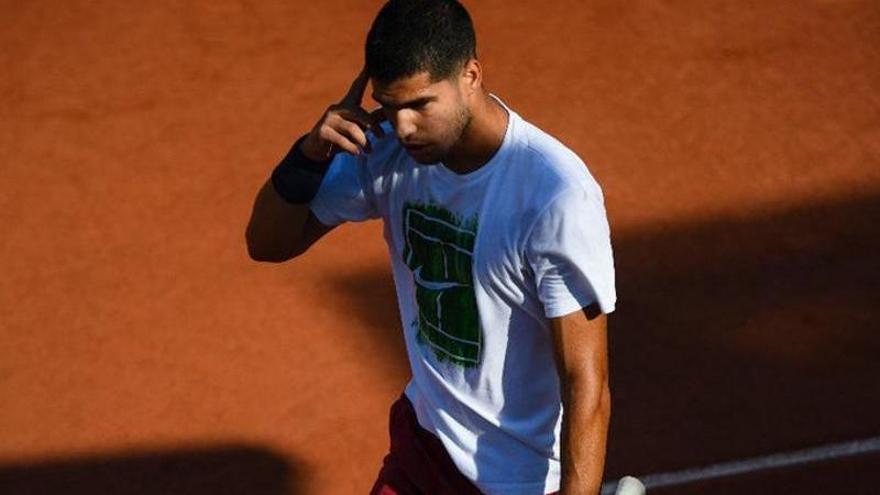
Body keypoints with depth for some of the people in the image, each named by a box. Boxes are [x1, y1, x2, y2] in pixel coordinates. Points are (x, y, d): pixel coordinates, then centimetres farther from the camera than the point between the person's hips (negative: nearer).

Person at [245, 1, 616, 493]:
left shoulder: (558, 195, -27)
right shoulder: (389, 149, -8)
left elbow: (588, 388, -25)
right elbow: (268, 243, 1)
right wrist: (310, 154, -18)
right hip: (423, 436, 6)